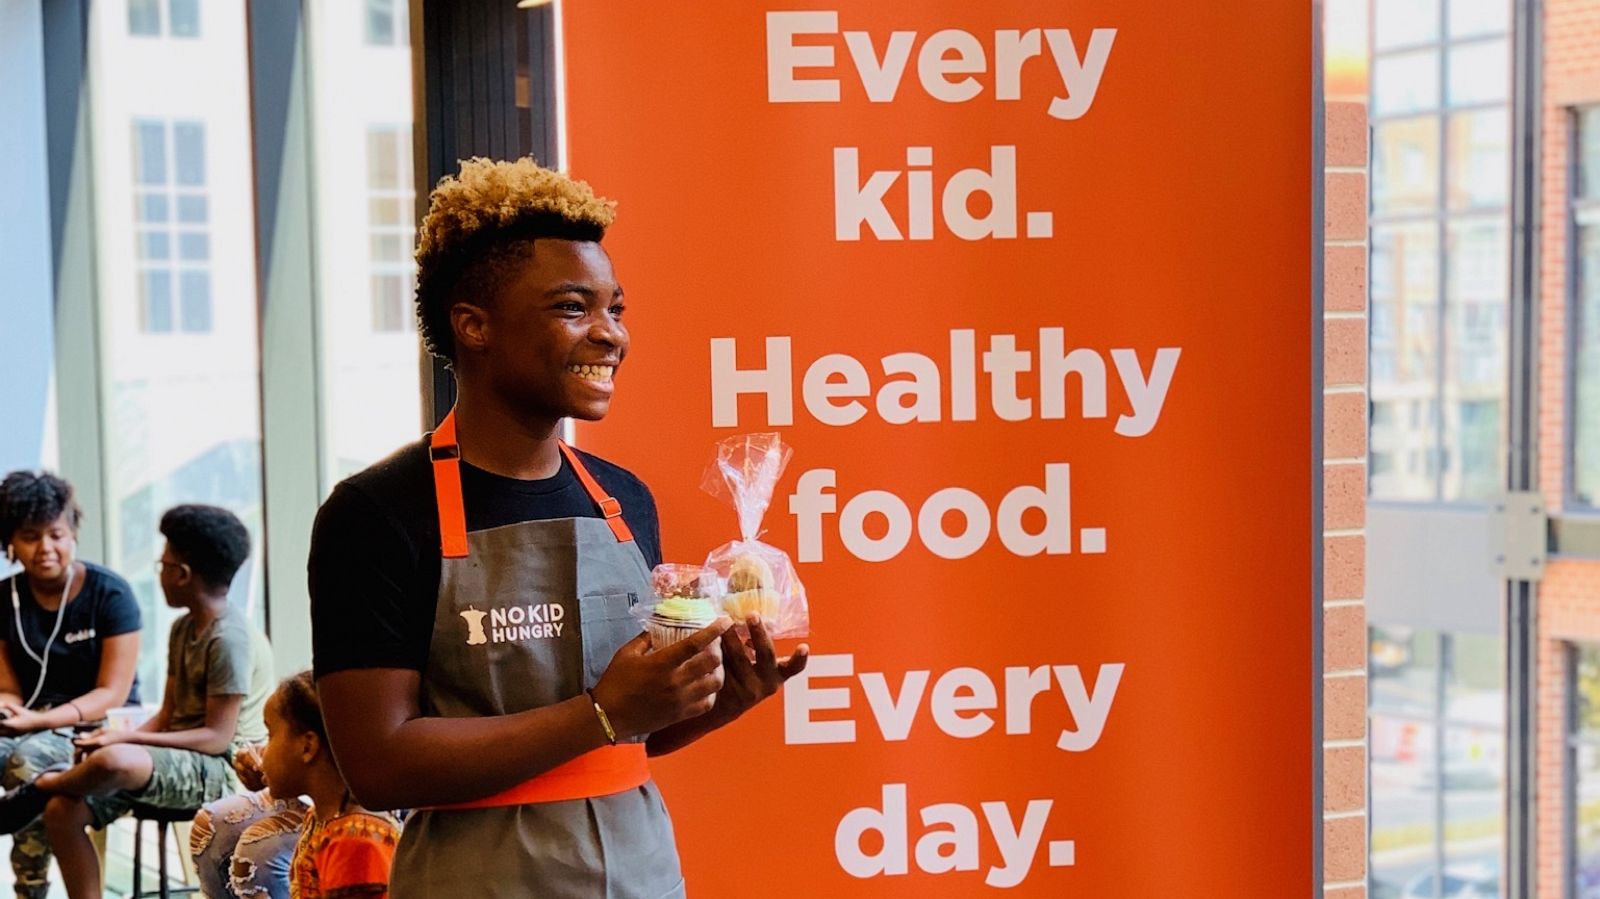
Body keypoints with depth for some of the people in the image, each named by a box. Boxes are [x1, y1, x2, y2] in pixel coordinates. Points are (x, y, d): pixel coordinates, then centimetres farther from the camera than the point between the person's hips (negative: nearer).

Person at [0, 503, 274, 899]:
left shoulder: (229, 639, -15)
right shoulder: (182, 628, 13)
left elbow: (217, 737, -18)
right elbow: (167, 716, 15)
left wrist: (126, 739, -18)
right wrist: (116, 739, -4)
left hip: (223, 771, -9)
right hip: (174, 763, 9)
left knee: (115, 761, -34)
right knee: (63, 810, -8)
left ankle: (43, 785, -3)